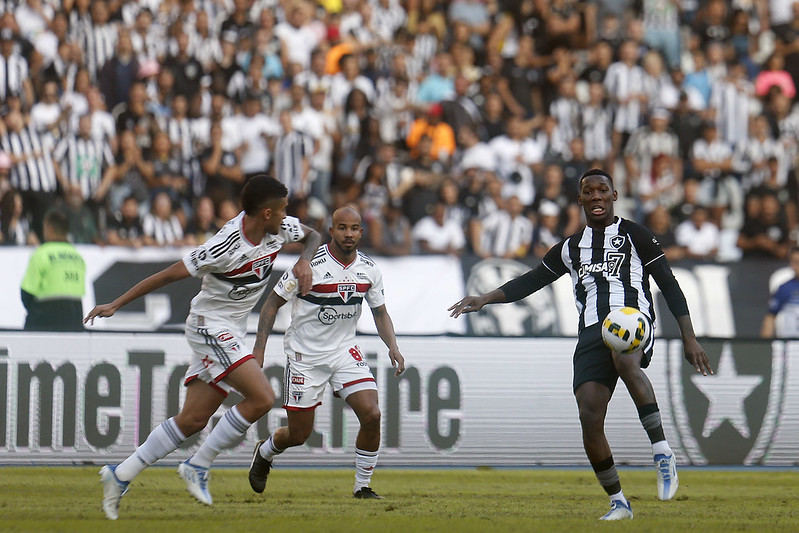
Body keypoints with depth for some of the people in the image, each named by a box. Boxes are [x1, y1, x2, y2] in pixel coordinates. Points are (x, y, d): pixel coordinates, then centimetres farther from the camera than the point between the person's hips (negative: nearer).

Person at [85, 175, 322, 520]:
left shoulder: (279, 230, -3)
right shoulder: (226, 246, -25)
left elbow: (312, 236, 20)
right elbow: (169, 274, -18)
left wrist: (304, 261, -4)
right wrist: (115, 305, -13)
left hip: (231, 333, 8)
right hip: (211, 326, -8)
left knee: (193, 420, 5)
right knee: (261, 398, -20)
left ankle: (120, 476, 11)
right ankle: (198, 466, -8)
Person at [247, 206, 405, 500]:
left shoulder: (368, 269, -2)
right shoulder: (310, 265, -17)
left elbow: (380, 312, 10)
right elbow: (273, 302, -8)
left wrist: (393, 346, -7)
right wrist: (259, 349, -13)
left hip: (345, 351, 4)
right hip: (305, 354, -4)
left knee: (371, 415, -16)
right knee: (299, 434, 2)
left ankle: (362, 486, 1)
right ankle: (264, 452, 38)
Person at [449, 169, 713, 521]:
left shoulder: (633, 235, 12)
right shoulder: (571, 248, 24)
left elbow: (669, 285, 10)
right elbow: (530, 281, 30)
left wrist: (689, 338, 3)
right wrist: (484, 299, 17)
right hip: (592, 333, 4)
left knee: (624, 360, -41)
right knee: (589, 419, -12)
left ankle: (662, 451, -35)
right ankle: (618, 502, 1)